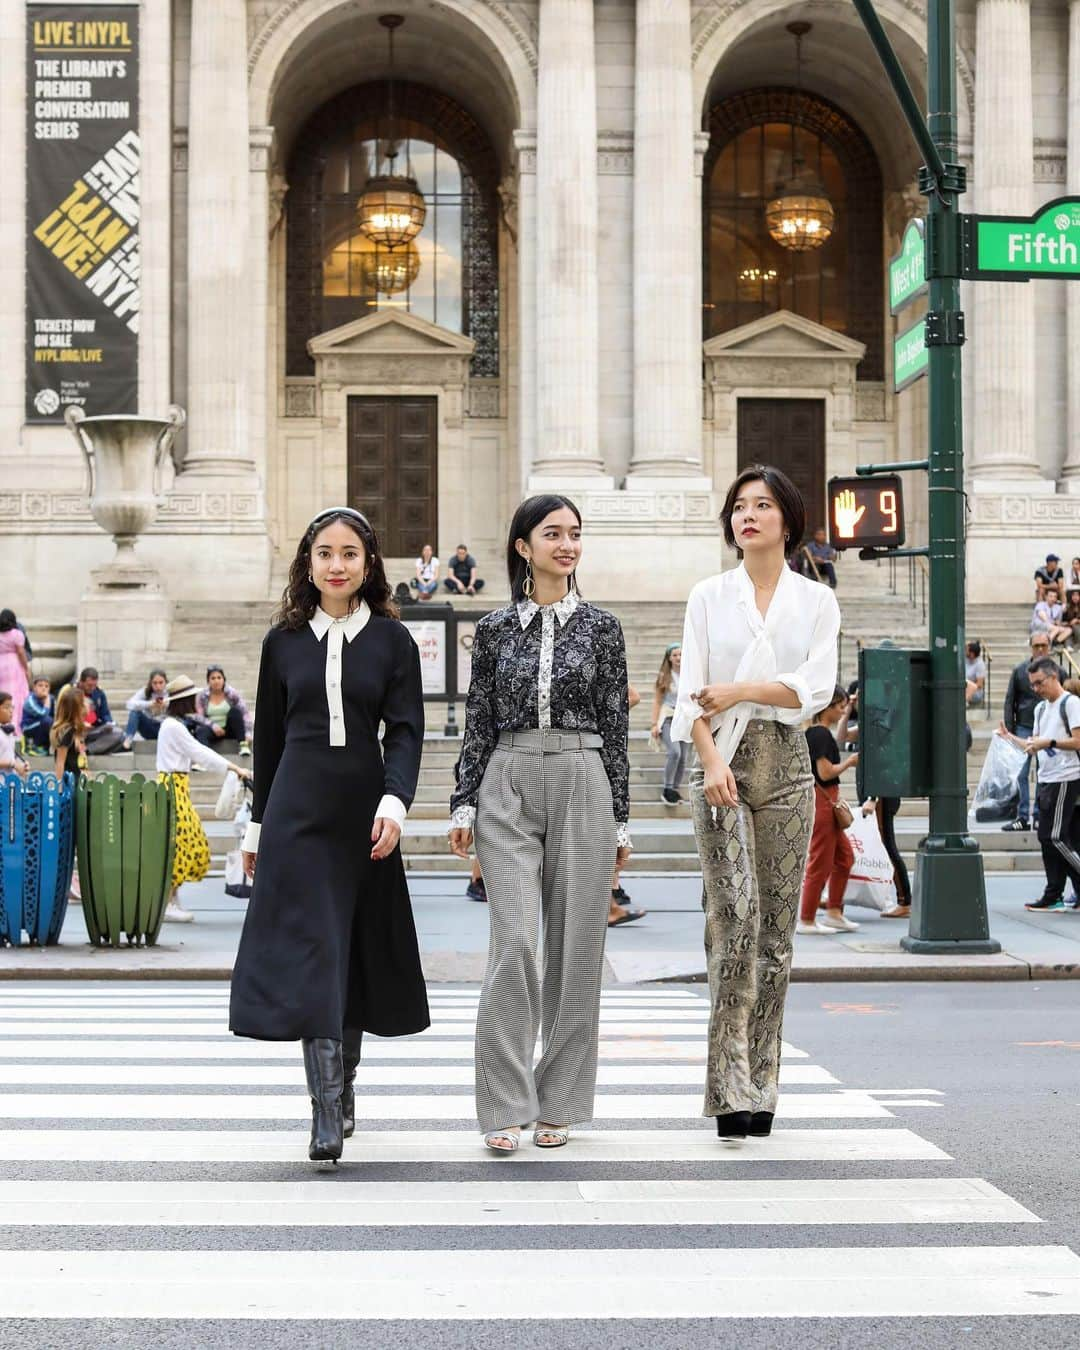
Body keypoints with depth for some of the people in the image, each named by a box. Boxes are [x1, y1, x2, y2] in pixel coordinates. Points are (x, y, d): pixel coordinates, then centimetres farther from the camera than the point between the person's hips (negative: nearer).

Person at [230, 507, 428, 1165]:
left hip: (365, 813, 0)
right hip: (298, 813, 0)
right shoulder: (284, 641, 7)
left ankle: (343, 1084, 26)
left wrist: (394, 802, -19)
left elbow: (406, 731, -3)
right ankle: (328, 1116, -12)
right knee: (309, 955, -9)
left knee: (357, 951, 8)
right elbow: (269, 738, 12)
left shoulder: (392, 639, 3)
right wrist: (259, 825, 13)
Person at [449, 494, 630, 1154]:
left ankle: (559, 1104, 12)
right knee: (514, 944, -11)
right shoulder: (495, 628, 8)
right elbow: (479, 723, 10)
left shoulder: (601, 626, 6)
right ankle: (506, 1107, -6)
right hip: (509, 786, 0)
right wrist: (465, 804, 2)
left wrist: (621, 817, 4)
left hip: (582, 785, 0)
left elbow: (615, 726, 7)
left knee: (576, 947, 2)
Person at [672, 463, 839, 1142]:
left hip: (786, 764, 2)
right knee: (736, 914, -16)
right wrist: (712, 759, -17)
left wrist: (740, 690, -11)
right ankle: (731, 1086, -17)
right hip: (723, 760, -1)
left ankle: (760, 1087, 10)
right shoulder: (709, 596, 8)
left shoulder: (817, 601, 9)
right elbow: (692, 690, -2)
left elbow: (816, 687, -4)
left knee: (777, 927, 2)